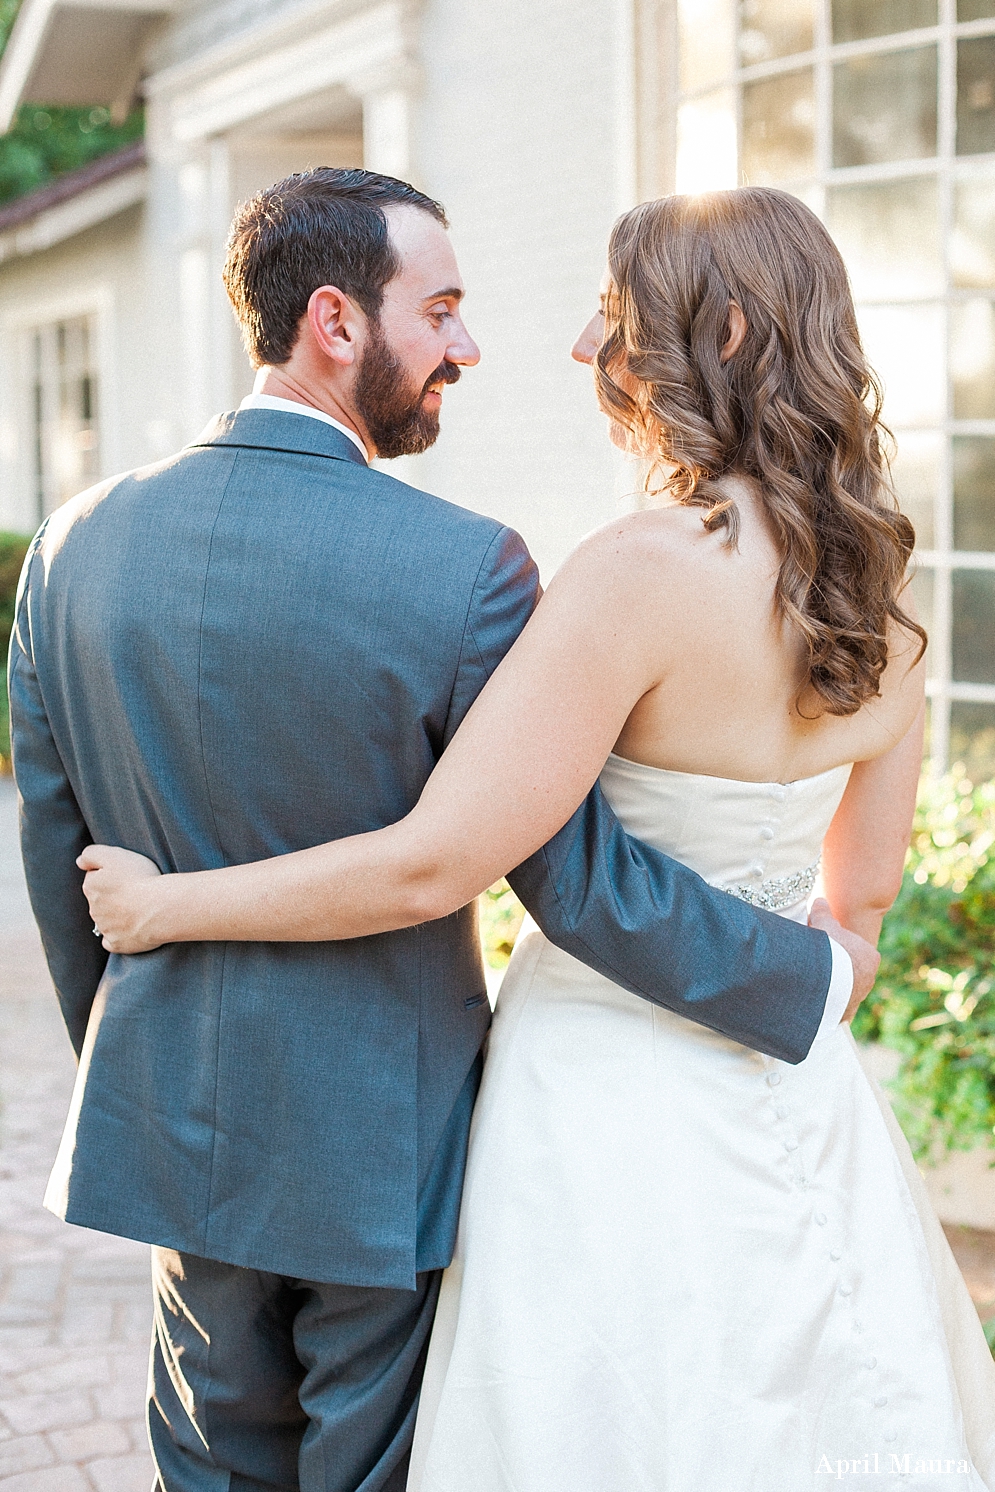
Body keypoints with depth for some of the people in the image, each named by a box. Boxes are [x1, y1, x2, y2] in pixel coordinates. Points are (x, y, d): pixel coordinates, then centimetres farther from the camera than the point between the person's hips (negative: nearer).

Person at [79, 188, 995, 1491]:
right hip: (794, 1099, 7)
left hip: (616, 1098, -7)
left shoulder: (644, 572, -23)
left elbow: (430, 866, -22)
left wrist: (169, 903, -10)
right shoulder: (883, 598, 1)